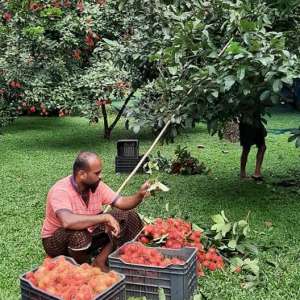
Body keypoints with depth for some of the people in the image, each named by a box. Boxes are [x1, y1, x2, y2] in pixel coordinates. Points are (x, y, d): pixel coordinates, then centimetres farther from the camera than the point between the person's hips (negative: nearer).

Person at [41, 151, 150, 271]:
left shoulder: (97, 185, -8)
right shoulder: (60, 191, -29)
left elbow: (121, 203, -7)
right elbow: (67, 222, -45)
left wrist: (140, 195, -27)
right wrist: (105, 217, -42)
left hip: (89, 234, 6)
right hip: (57, 241, -6)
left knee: (128, 216, -5)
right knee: (79, 234, -41)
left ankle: (100, 261, -7)